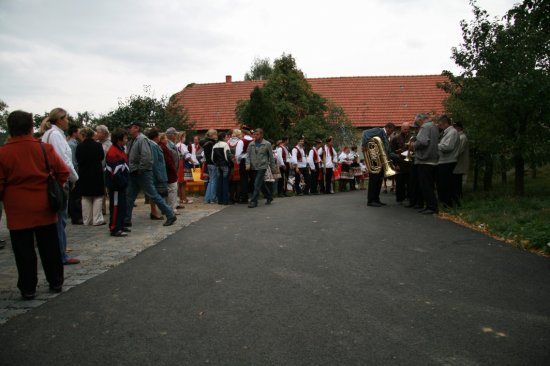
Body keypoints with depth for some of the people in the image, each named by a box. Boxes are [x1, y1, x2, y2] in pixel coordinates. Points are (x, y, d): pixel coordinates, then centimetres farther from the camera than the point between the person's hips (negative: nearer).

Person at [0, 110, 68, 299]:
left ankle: (28, 289, 14)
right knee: (50, 247, 13)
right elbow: (63, 172, 0)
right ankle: (56, 282, 23)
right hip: (44, 209, 2)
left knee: (24, 251, 7)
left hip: (18, 212, -2)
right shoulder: (45, 149, -4)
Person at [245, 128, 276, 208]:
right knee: (261, 184, 15)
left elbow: (271, 156, 3)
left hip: (262, 167, -5)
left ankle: (253, 201, -9)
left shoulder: (267, 144, -2)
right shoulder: (251, 144, 7)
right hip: (253, 167, 5)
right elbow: (248, 155, 6)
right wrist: (248, 164, -10)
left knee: (257, 184, -12)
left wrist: (272, 167, 5)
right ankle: (269, 197, 32)